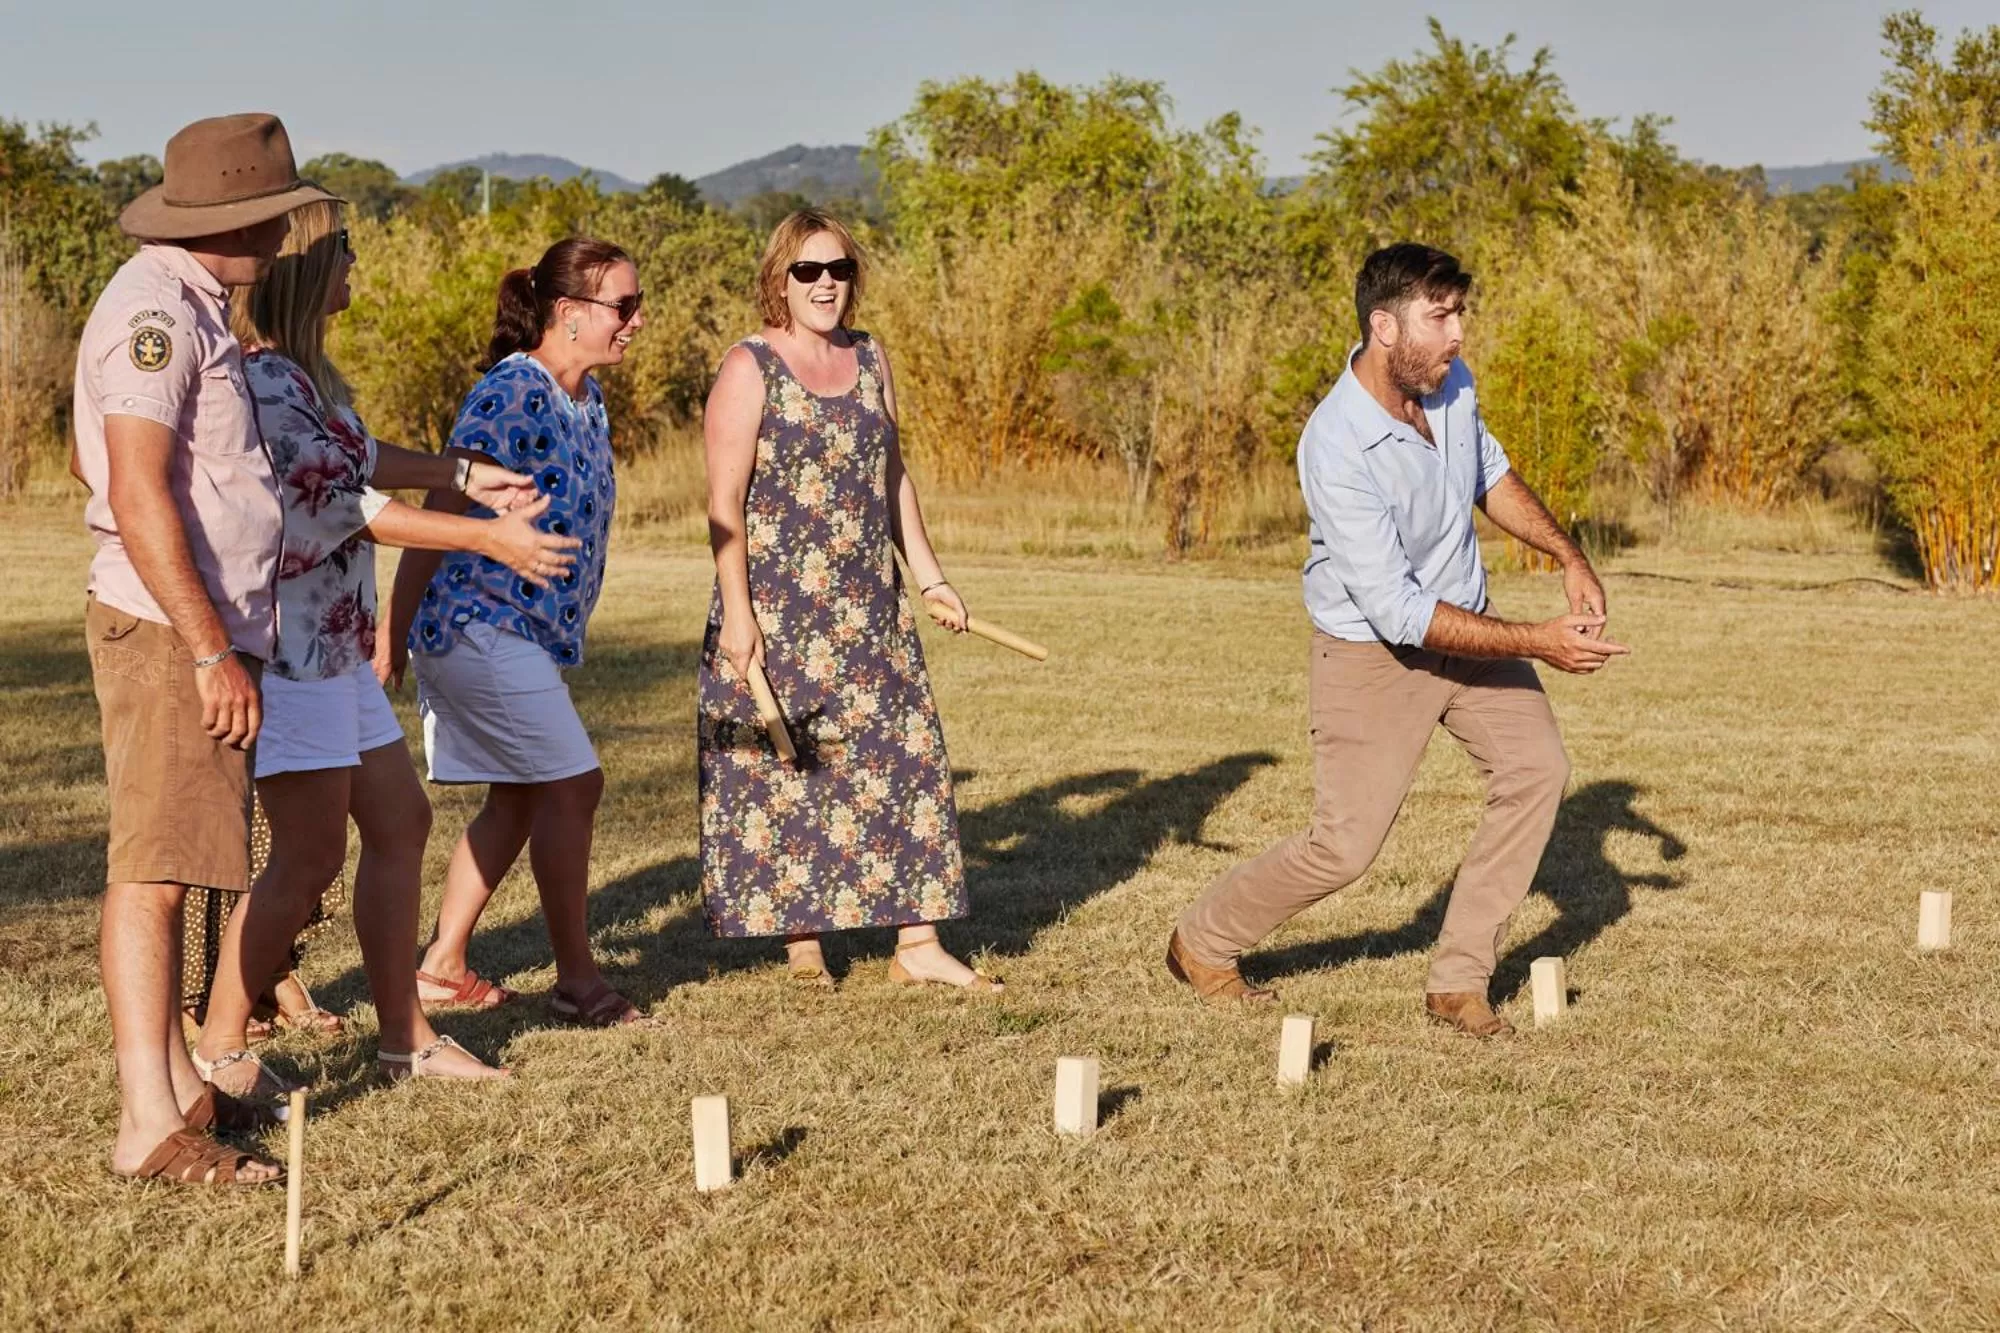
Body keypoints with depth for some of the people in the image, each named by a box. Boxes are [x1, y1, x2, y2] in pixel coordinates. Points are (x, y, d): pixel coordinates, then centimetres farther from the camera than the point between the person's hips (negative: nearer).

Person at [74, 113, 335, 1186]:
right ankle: (149, 1127, -11)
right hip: (167, 630, -10)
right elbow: (140, 496, -22)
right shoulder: (155, 310, -15)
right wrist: (211, 652, -24)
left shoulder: (190, 304, 17)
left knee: (168, 866, 13)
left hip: (212, 629, 10)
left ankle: (177, 1085, 21)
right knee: (152, 870, -10)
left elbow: (94, 462, 27)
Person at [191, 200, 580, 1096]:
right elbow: (341, 503, -23)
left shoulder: (306, 371, 12)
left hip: (336, 646, 11)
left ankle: (404, 1036, 22)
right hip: (289, 645, -11)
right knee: (311, 856, -5)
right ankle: (219, 1049, 7)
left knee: (399, 823, 14)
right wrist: (488, 538, -20)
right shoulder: (262, 379, -20)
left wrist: (464, 476, 26)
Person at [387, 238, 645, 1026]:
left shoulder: (587, 399, 10)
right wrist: (391, 640, -19)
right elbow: (437, 518, -19)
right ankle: (578, 981, 0)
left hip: (534, 635, 10)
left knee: (518, 797, 12)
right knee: (572, 783, -9)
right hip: (480, 626, -10)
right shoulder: (511, 395, -18)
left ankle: (442, 966, 21)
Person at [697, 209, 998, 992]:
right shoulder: (750, 369, -7)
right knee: (783, 774, 1)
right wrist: (736, 613, -17)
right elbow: (725, 503, -11)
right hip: (775, 610, -6)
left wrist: (929, 578, 14)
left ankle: (918, 945, 8)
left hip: (869, 608, 6)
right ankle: (801, 937, 14)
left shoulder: (870, 359, 11)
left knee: (904, 757, 3)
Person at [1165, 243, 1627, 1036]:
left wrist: (1569, 558, 3)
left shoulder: (1450, 383, -10)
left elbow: (1489, 474, 14)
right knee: (1344, 848, -4)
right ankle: (1202, 943, 22)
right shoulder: (1338, 451, -33)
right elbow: (1400, 613, -33)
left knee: (1536, 768, -5)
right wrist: (1538, 643, -31)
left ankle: (1458, 982, 6)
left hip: (1464, 622, 7)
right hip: (1373, 653, -7)